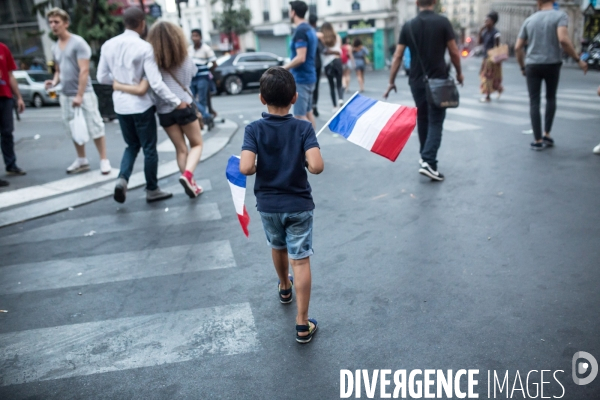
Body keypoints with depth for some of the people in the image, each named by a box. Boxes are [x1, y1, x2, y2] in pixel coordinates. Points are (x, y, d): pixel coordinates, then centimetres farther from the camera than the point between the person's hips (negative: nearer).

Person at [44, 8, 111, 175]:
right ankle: (82, 160, 20)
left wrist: (79, 95, -21)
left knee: (94, 127, -4)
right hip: (65, 95, 8)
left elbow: (84, 70, -15)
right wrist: (54, 81, 1)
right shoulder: (55, 47, 14)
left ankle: (104, 160, 4)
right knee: (73, 129, 10)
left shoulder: (78, 43, -9)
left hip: (83, 94, -7)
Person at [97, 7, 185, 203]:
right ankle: (152, 190, 20)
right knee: (149, 148, 10)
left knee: (132, 145, 22)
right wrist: (177, 102, -11)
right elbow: (156, 83, -19)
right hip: (140, 105, -5)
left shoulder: (108, 45, 1)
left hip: (120, 106, 5)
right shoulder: (144, 47, -15)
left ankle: (122, 179, 1)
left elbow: (102, 77, 7)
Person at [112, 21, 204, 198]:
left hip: (165, 111, 1)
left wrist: (118, 86, -2)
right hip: (184, 107, -1)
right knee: (197, 144, 13)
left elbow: (141, 90, -16)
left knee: (181, 149, 13)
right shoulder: (185, 58, -3)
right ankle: (187, 174, -12)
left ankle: (191, 184, 12)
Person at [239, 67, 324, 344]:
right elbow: (316, 166, -24)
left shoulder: (254, 129, -11)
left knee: (278, 247, 27)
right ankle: (302, 324, 5)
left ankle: (285, 288, 53)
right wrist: (303, 162, -2)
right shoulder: (304, 128, -12)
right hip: (298, 204, -2)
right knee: (300, 260, 3)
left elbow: (245, 168, -24)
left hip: (268, 204, 2)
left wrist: (259, 167, -2)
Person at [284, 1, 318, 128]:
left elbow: (300, 58, -24)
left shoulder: (300, 31, -16)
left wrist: (283, 69, -15)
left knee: (300, 115, -8)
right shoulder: (310, 29, 14)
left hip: (301, 79, -10)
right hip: (309, 77, 10)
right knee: (308, 112, 14)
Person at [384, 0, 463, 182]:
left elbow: (397, 56, 1)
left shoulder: (408, 26, 2)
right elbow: (454, 52, -3)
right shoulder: (443, 22, -5)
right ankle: (428, 162, -15)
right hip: (438, 80, -3)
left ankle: (425, 157, 27)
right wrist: (459, 73, 13)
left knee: (422, 119, 18)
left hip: (416, 81, 4)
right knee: (435, 121, -2)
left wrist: (391, 82, 8)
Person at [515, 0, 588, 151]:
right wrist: (578, 59, -12)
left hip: (532, 65, 1)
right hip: (552, 64, -1)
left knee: (534, 102, 3)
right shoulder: (560, 16, -3)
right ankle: (547, 134, 14)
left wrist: (522, 67, 20)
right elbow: (563, 40, -19)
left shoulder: (529, 20, 8)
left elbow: (518, 47, 7)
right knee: (551, 98, 19)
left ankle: (538, 141, 1)